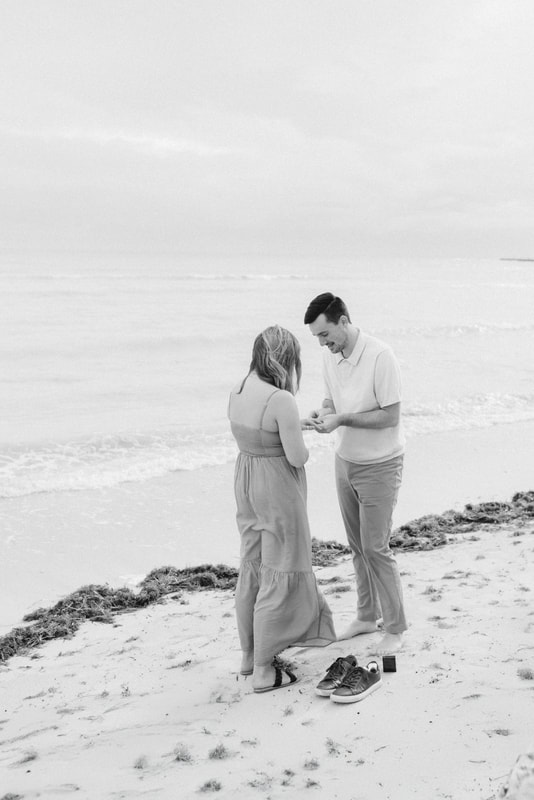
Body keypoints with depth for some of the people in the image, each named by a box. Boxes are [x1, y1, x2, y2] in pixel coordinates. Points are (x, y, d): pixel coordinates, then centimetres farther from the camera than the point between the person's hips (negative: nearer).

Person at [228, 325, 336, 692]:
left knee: (252, 570, 19)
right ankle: (264, 671, 11)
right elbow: (297, 457, -20)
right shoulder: (282, 401, -23)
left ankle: (250, 654, 33)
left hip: (246, 482, 8)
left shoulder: (237, 392, 1)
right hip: (277, 488, -8)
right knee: (279, 576, 3)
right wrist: (301, 441, 1)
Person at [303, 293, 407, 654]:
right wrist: (320, 414, -9)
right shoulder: (331, 356, 0)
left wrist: (342, 419, -26)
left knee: (375, 548, -3)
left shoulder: (380, 356, -22)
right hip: (345, 462, 7)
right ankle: (367, 615, 31)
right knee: (357, 545, 15)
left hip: (379, 466, -7)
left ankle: (395, 628, 12)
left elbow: (391, 416, -21)